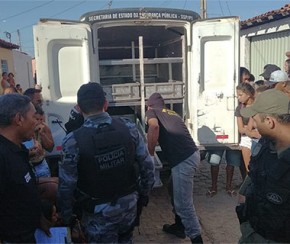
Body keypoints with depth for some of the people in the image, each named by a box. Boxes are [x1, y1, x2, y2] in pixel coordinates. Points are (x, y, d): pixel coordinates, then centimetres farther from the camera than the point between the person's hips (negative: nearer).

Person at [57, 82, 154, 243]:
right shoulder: (128, 127, -13)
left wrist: (66, 217, 0)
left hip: (99, 212, -3)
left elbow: (66, 186, -16)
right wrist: (144, 193, 11)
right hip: (129, 204, 3)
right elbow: (147, 166, -5)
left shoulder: (74, 141, -22)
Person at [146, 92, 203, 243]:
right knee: (177, 193, 26)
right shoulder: (172, 113, 27)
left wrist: (150, 153, -7)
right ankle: (179, 226, 39)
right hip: (191, 154, 8)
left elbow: (154, 126, -17)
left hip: (183, 159, -8)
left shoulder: (151, 112, 7)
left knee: (184, 203, -1)